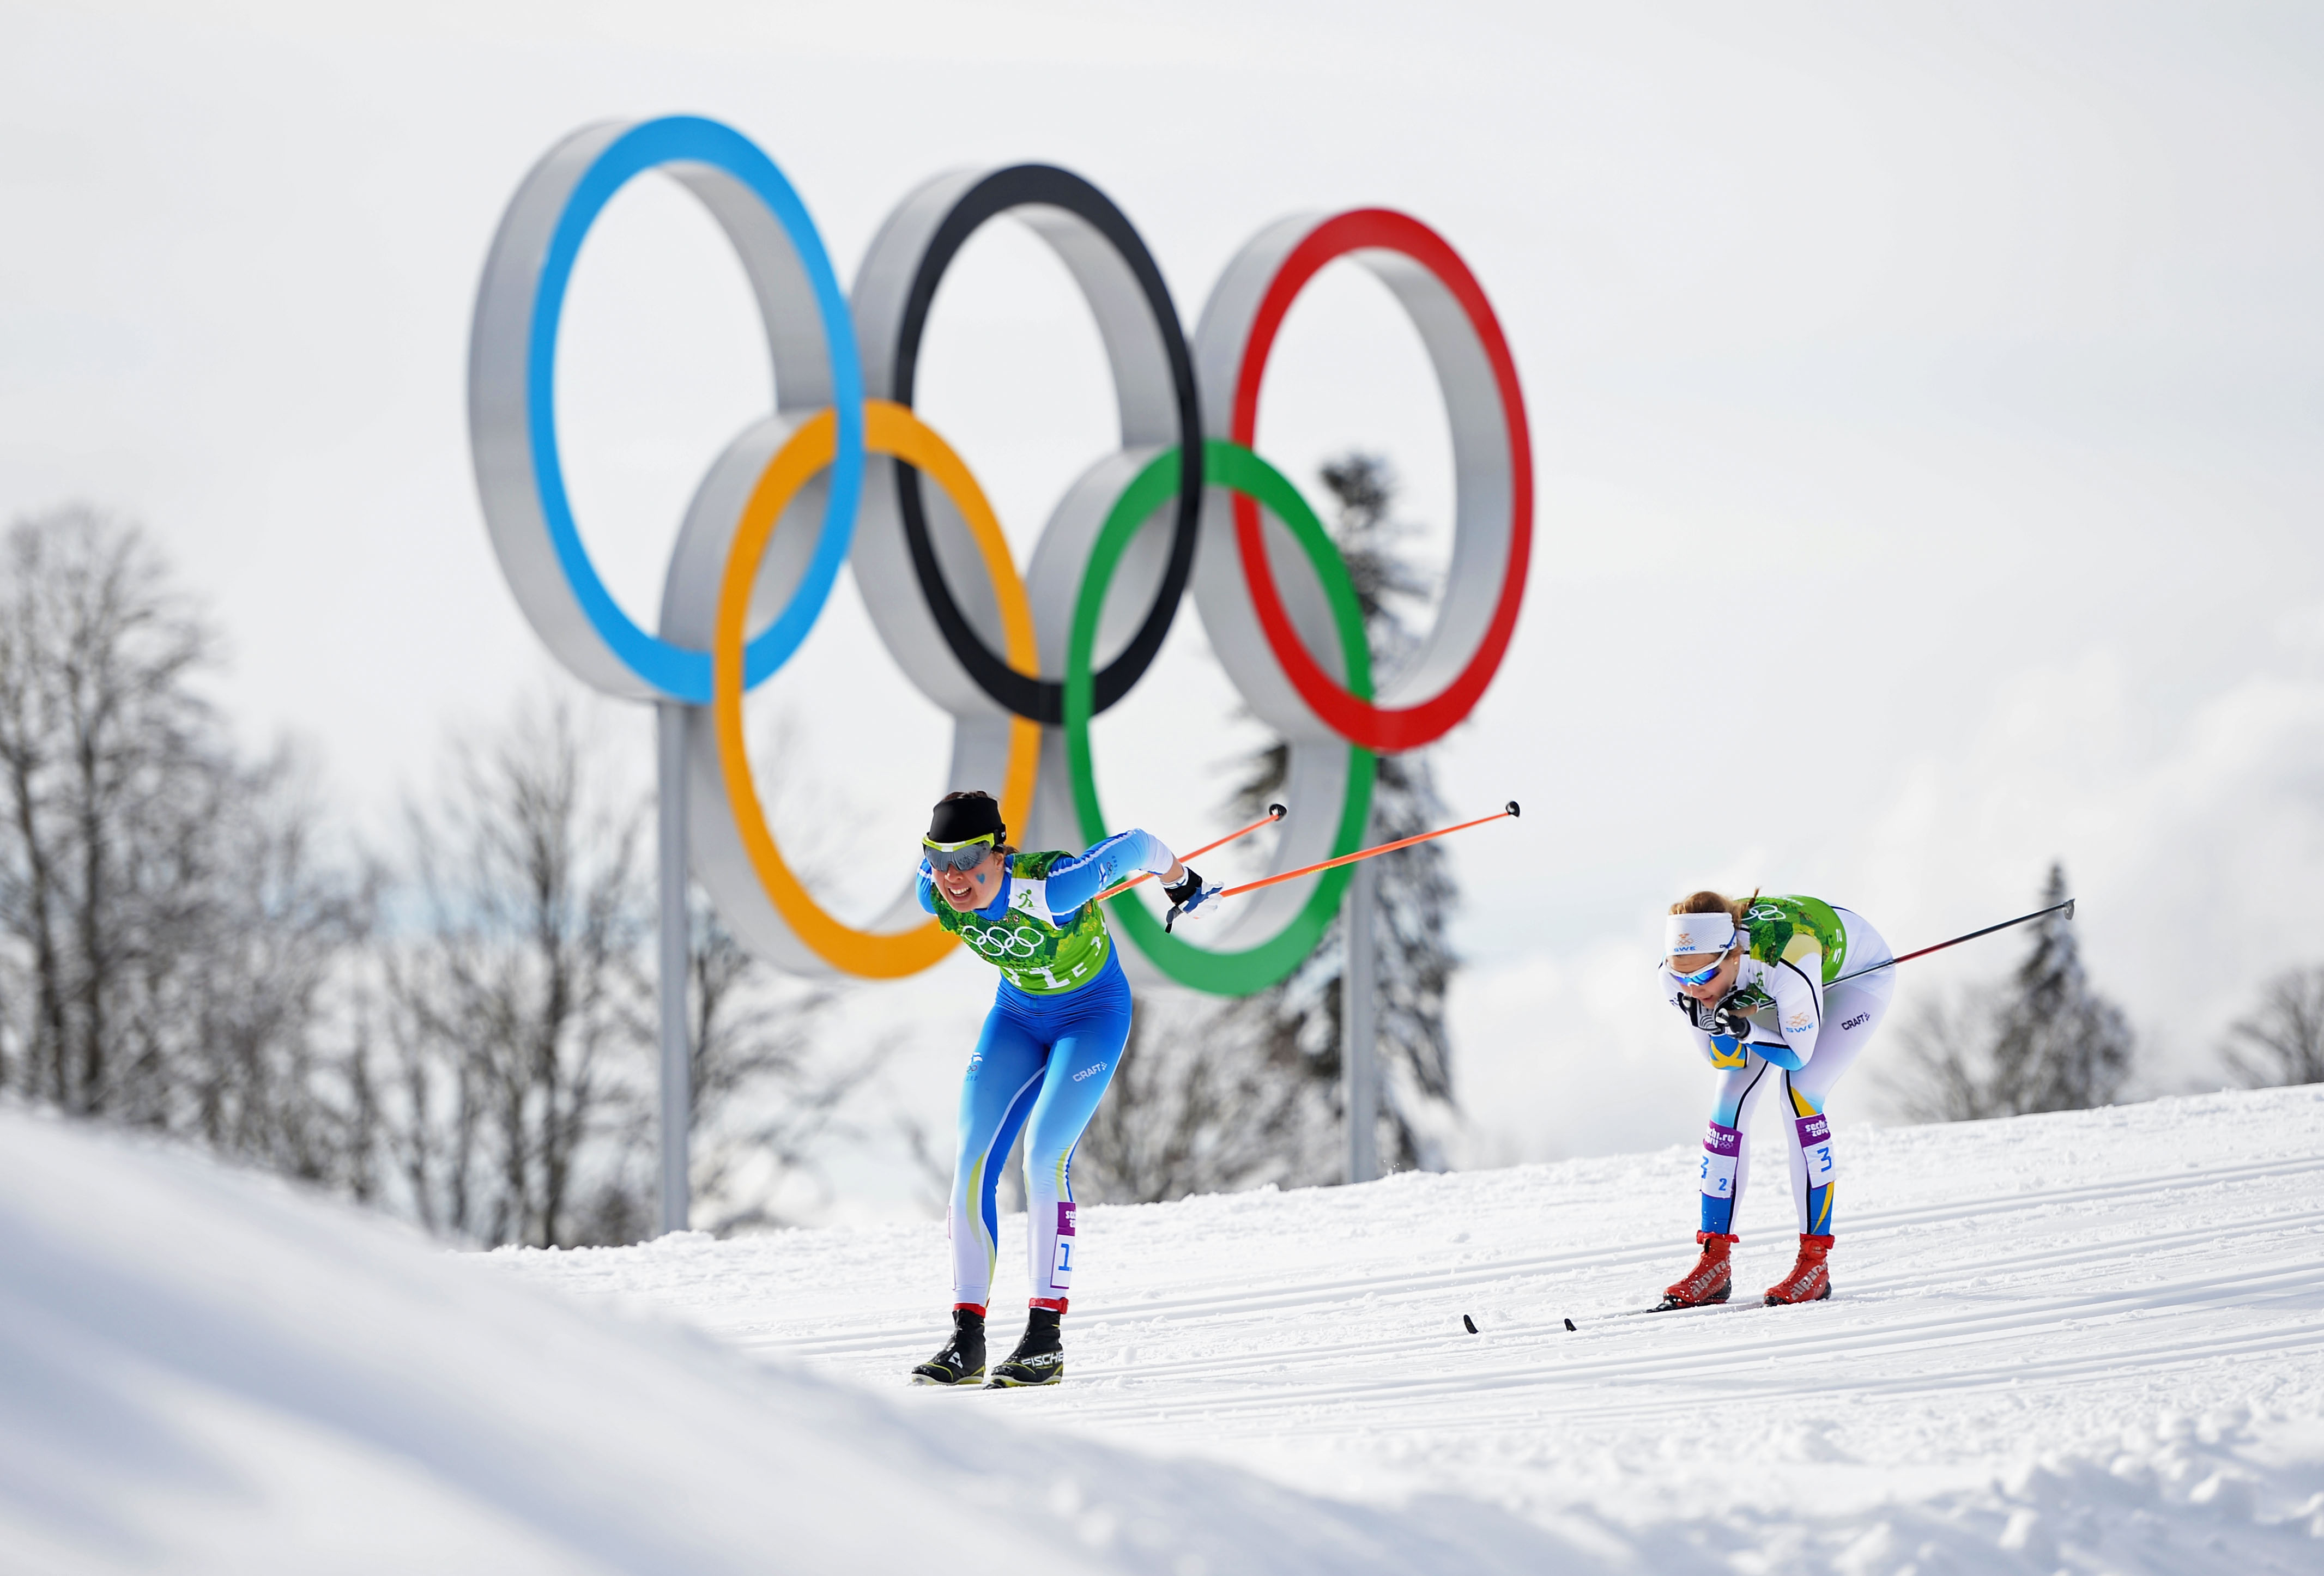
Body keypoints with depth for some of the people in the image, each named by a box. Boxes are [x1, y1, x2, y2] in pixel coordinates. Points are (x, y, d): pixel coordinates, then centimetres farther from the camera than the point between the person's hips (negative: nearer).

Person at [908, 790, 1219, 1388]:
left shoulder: (1050, 888, -37)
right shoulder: (935, 895, -21)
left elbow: (1135, 847, -24)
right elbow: (937, 856, 4)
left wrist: (1184, 886, -5)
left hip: (1094, 1013, -5)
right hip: (1017, 1013, 5)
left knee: (1044, 1158, -20)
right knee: (972, 1162, -8)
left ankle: (1046, 1338, -15)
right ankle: (966, 1341, -7)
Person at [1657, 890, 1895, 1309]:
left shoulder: (1783, 960, -44)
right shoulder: (1679, 978, -28)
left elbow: (1798, 1054, -30)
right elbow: (1726, 1061, -16)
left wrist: (1746, 1030, -46)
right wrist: (1720, 1024, -37)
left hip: (1856, 973, -5)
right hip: (1766, 991, 5)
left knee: (1800, 1093, -23)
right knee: (1729, 1103, -7)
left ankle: (1815, 1262, -16)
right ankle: (1714, 1262, 1)